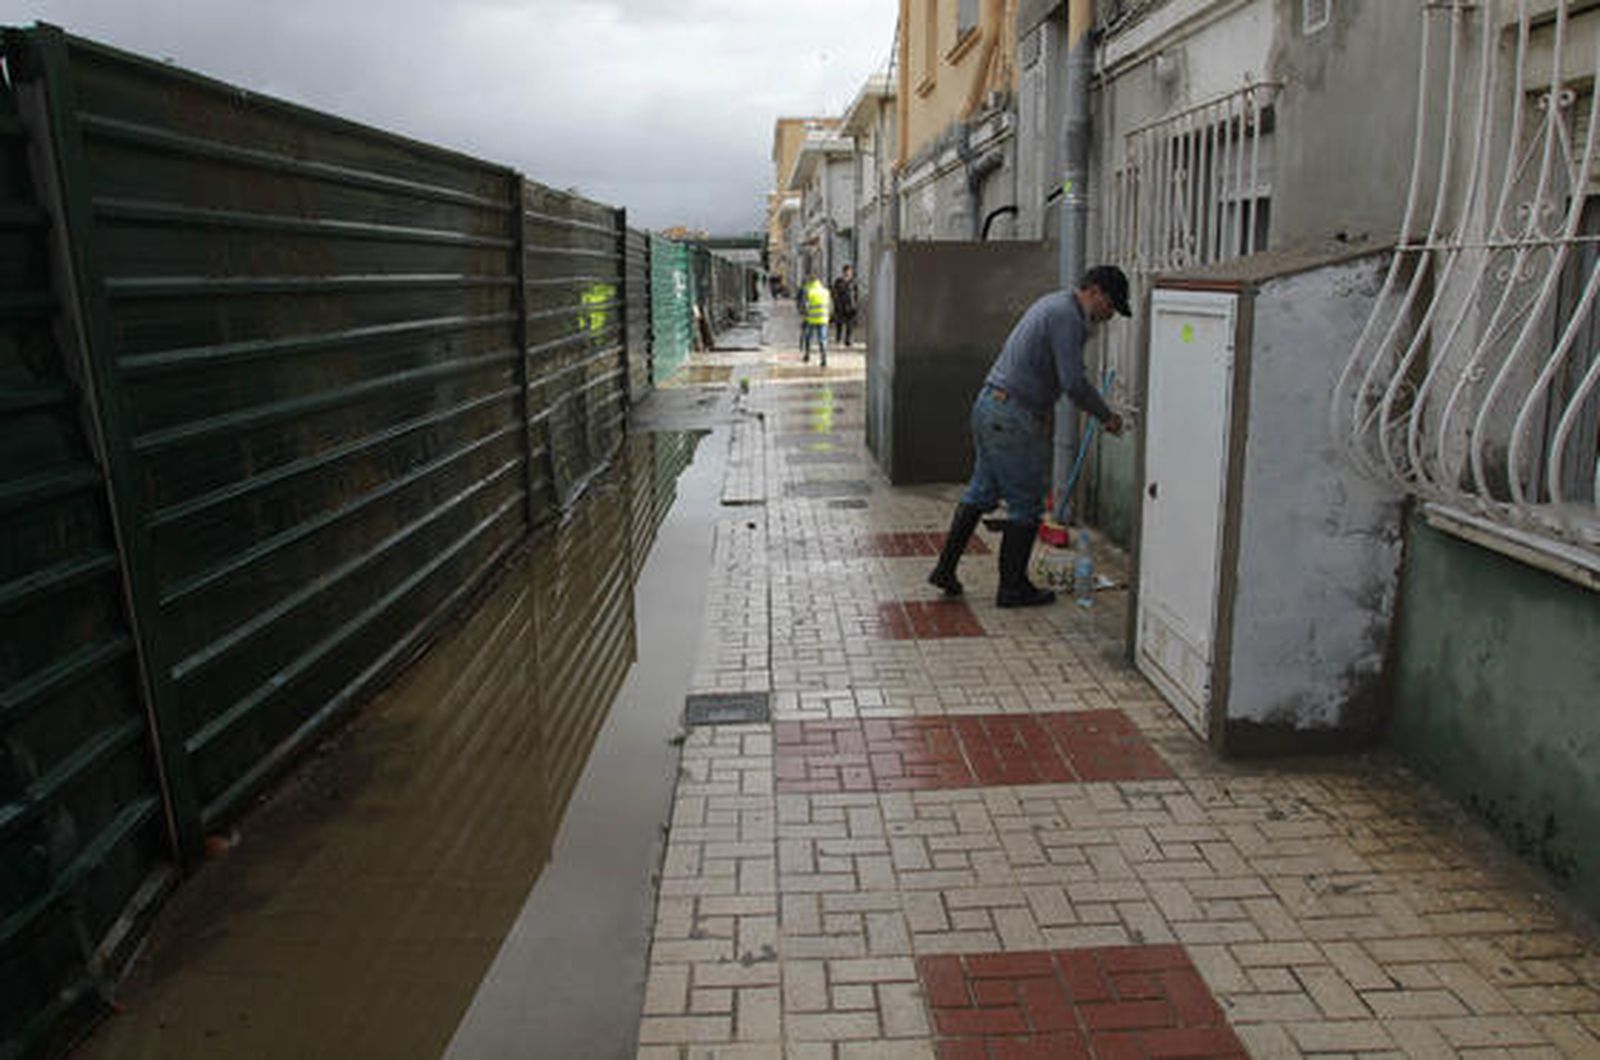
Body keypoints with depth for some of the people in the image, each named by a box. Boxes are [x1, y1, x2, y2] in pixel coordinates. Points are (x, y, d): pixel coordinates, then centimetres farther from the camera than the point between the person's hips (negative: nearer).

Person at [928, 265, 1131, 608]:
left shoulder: (1054, 303, 18)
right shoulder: (1066, 315, -14)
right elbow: (1073, 382, -20)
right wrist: (1107, 416, -9)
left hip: (988, 404, 10)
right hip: (1012, 418, -10)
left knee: (982, 491, 17)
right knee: (1025, 505, 1)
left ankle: (945, 569, 21)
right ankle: (1012, 587, 11)